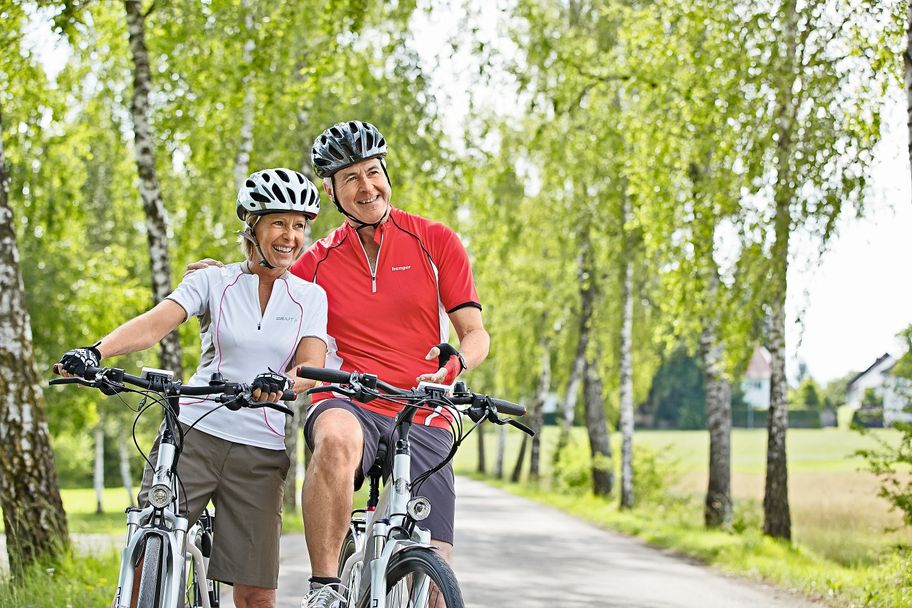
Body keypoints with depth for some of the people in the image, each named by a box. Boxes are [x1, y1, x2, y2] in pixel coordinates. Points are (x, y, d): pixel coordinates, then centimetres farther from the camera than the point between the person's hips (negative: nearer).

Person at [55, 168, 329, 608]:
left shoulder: (310, 297, 8)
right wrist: (96, 351, -30)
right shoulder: (213, 282, 5)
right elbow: (153, 324, -10)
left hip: (260, 454, 1)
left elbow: (312, 368, -6)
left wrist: (283, 382, -31)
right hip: (194, 434, 0)